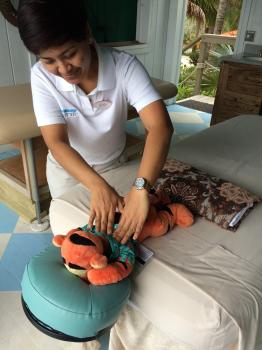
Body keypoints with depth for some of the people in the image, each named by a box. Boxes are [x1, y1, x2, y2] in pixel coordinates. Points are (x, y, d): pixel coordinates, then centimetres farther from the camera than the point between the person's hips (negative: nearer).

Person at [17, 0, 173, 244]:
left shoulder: (125, 66, -29)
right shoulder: (42, 76, -25)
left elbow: (160, 126, -40)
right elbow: (57, 143, -31)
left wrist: (141, 187, -55)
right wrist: (98, 186, -46)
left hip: (113, 164, 0)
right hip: (67, 168, 0)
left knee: (116, 223, 21)